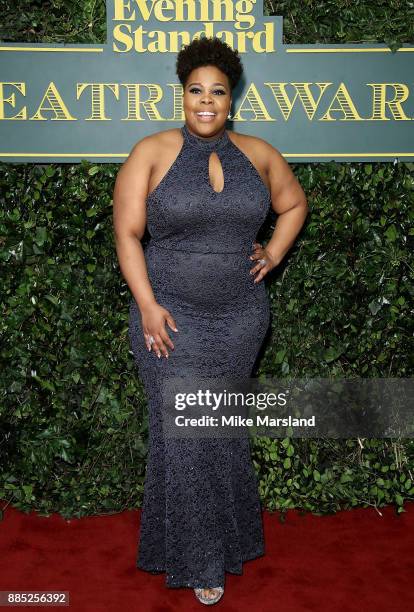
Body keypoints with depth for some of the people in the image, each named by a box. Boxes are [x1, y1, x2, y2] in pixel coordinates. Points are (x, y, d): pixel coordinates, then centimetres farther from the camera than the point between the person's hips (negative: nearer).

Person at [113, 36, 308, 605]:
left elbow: (295, 203, 21)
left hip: (241, 316, 3)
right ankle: (199, 560, 17)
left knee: (226, 429, 14)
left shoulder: (258, 153, 4)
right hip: (172, 315, -2)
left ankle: (226, 541, 33)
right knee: (184, 435, 0)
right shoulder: (152, 152, -5)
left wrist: (274, 253, 6)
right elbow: (127, 232, -7)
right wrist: (147, 306, -14)